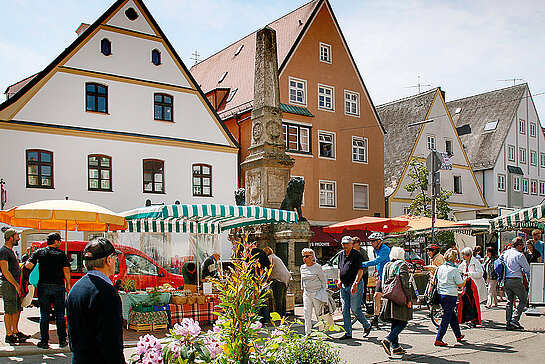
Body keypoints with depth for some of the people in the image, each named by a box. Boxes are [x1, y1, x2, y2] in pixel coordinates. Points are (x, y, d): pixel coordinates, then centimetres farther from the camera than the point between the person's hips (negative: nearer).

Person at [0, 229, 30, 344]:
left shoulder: (11, 251, 18)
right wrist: (16, 285, -20)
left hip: (15, 284, 10)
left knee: (18, 309, 14)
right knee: (9, 310, -4)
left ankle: (15, 331, 23)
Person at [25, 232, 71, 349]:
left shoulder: (39, 252, 4)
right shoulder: (61, 253, 0)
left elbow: (28, 265, -6)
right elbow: (66, 270, -5)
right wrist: (68, 284, 3)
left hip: (43, 286, 1)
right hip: (58, 287, -1)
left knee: (44, 315, 7)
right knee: (60, 314, 8)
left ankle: (44, 341, 7)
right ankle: (62, 340, 10)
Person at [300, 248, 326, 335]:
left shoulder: (317, 267, -7)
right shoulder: (302, 268, 10)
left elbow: (323, 280, -2)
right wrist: (302, 289, 22)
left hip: (316, 292, -5)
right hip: (306, 293, 5)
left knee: (318, 312, 2)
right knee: (307, 311, -2)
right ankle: (307, 332, 2)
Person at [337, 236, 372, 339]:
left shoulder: (356, 254, -10)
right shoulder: (341, 255, 11)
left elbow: (360, 271, -17)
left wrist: (355, 284, -25)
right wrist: (339, 280, 9)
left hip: (355, 286, -7)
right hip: (344, 286, 7)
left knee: (355, 309, -6)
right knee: (345, 310, 5)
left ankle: (367, 326, 18)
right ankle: (348, 333, 12)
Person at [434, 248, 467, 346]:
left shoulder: (440, 268, 4)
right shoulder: (454, 270, -14)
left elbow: (437, 280, 14)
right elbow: (460, 284, -8)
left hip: (441, 294, 7)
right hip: (451, 295, -7)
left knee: (453, 316, 21)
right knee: (446, 318, -1)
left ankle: (458, 336, 35)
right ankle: (438, 340, -2)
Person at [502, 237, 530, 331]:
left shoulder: (505, 253, 9)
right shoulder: (519, 255, -11)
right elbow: (527, 269, -4)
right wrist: (522, 271, 17)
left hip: (505, 280, 7)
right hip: (516, 280, -7)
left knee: (509, 301, 13)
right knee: (523, 300, 6)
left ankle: (508, 323, 11)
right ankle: (515, 320, -3)